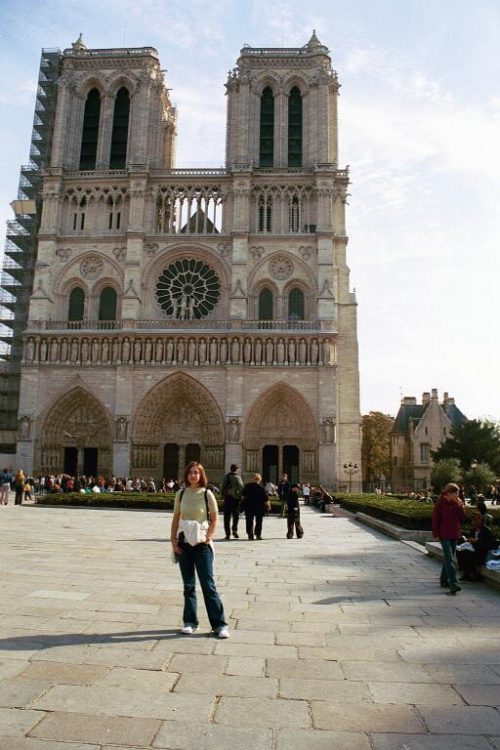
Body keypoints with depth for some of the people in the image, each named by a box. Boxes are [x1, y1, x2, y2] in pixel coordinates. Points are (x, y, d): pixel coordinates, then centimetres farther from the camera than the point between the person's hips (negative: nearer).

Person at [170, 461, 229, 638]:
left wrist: (208, 537, -11)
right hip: (184, 543, 3)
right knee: (188, 584, 11)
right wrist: (173, 540, 0)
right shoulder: (181, 494, 3)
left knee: (208, 584, -1)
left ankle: (219, 624, 7)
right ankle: (190, 622, 23)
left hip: (202, 544, -3)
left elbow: (215, 518, -3)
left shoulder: (206, 494, -5)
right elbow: (176, 518, 7)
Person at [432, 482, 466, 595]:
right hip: (444, 535, -6)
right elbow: (435, 520, -8)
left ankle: (444, 580, 27)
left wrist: (460, 506, -9)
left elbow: (463, 518, 3)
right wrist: (436, 534, -9)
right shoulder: (440, 504, -10)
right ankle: (453, 583, -16)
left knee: (448, 558, 15)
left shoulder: (457, 503, 5)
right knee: (449, 559, -11)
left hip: (454, 534, 6)